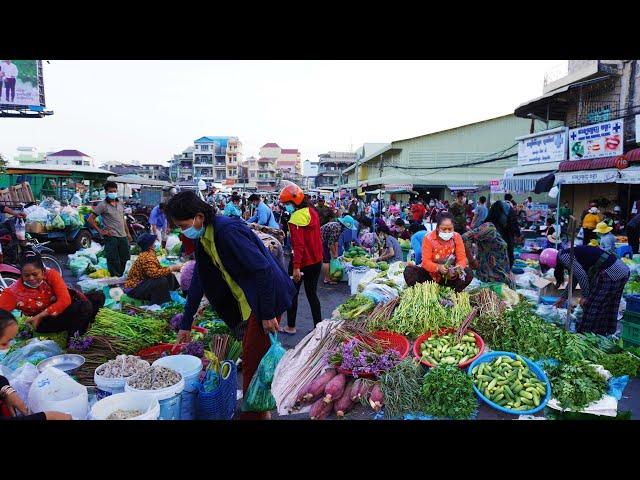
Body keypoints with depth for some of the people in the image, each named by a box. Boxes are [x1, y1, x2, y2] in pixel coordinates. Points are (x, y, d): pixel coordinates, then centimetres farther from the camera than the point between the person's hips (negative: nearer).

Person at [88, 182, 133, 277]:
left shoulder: (120, 204, 12)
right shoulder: (103, 205, -7)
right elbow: (90, 219, -7)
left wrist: (128, 233, 18)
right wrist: (100, 231, -10)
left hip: (123, 236, 6)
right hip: (111, 237, -6)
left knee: (124, 259, 14)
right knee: (113, 261, -1)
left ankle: (120, 276, 29)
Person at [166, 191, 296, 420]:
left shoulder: (227, 230, -24)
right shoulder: (204, 238, 6)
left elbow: (263, 269, -26)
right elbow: (198, 281, 13)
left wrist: (268, 314, -21)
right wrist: (185, 325, 16)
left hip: (268, 298, -9)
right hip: (247, 302, 9)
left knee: (253, 359, 0)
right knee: (252, 357, 18)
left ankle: (253, 412, 18)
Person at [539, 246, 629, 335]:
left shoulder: (563, 256, -12)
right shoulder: (569, 254, 19)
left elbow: (581, 275, -20)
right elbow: (574, 280, 28)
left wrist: (585, 296, -10)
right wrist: (563, 297, 34)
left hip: (610, 273, -10)